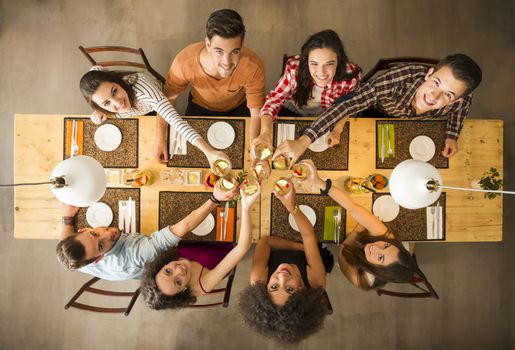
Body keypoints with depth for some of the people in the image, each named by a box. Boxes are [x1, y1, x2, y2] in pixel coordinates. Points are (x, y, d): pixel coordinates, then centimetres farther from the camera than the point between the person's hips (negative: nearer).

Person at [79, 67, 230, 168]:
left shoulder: (140, 86, -50)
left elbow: (174, 118, -58)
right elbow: (95, 70, -12)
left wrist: (208, 150, -69)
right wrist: (98, 111, -28)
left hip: (153, 112, -2)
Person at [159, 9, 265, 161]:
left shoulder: (253, 66, -39)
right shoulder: (184, 62, -37)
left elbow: (256, 113, -26)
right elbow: (168, 99, -18)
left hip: (239, 107, 0)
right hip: (200, 107, 1)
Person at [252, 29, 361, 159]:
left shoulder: (350, 77, -31)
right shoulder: (295, 68, -34)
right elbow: (273, 100, -27)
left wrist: (337, 130, -28)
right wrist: (265, 132, -46)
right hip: (293, 112, 0)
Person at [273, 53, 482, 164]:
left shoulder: (461, 100, -34)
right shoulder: (399, 78, -48)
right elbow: (349, 104, -54)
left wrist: (452, 135, -21)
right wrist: (303, 142, -62)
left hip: (411, 125, 3)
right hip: (376, 109, -3)